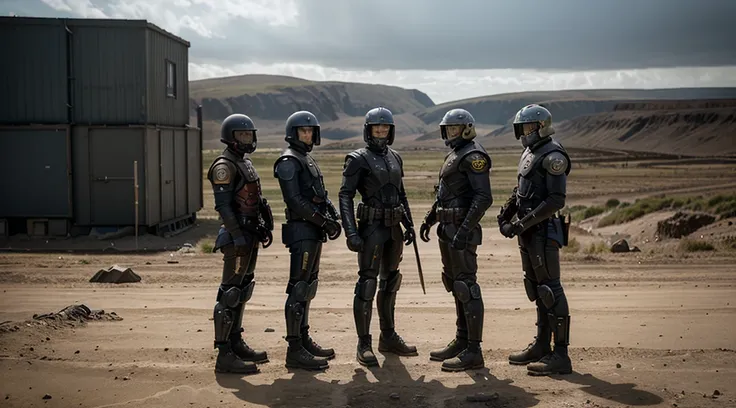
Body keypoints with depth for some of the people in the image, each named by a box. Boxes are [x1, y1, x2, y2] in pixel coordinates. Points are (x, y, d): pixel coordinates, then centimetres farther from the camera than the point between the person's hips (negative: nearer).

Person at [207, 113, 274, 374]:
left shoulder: (246, 162, 17)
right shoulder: (224, 166, -12)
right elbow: (223, 205, -20)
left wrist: (264, 227, 17)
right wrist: (237, 237, -24)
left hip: (250, 236, 10)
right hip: (237, 237, -10)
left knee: (242, 291, 15)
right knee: (230, 293, -7)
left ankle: (236, 343, 26)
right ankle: (224, 355, -4)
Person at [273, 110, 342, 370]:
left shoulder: (308, 160, 19)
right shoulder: (288, 162, -10)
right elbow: (295, 200, -19)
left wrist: (333, 215, 2)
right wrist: (324, 221, -19)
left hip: (314, 232, 10)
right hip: (301, 232, -10)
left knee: (309, 286, 15)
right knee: (299, 289, -8)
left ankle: (304, 339, 25)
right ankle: (294, 351, -4)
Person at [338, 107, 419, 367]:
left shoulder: (395, 158, 13)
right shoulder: (358, 159, -7)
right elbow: (345, 196, -12)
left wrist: (409, 224, 13)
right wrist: (351, 232, -20)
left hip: (393, 229, 7)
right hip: (372, 228, -7)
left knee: (390, 282, 14)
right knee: (368, 283, -6)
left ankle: (388, 338, 26)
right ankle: (364, 345, 2)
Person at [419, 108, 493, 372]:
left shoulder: (473, 156, -11)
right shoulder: (454, 155, 19)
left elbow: (483, 197, -21)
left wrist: (464, 230, -27)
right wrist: (429, 219, 23)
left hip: (462, 230, -10)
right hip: (447, 229, 10)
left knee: (466, 286, -8)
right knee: (455, 285, 14)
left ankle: (474, 352, -3)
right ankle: (461, 342, 24)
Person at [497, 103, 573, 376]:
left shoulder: (553, 156, -14)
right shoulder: (529, 153, 15)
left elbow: (556, 201, -21)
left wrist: (523, 222, -21)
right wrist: (505, 215, 9)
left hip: (543, 233, -10)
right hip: (528, 232, 10)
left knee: (550, 290, -7)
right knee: (536, 288, 15)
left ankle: (560, 355, -2)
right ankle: (541, 346, 26)